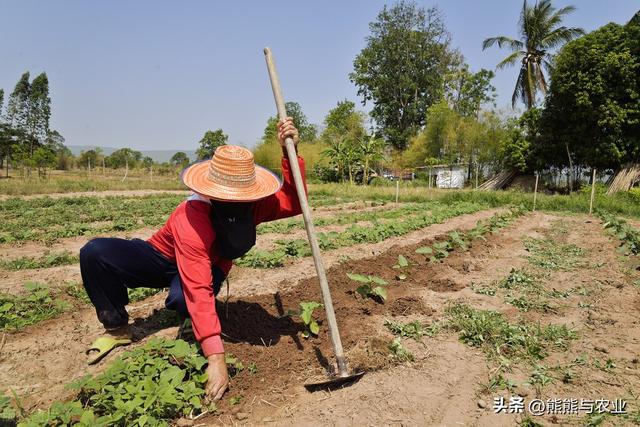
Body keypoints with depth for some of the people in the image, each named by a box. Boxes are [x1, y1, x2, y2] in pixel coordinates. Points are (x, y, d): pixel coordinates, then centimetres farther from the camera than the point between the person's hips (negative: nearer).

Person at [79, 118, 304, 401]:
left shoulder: (253, 205, -25)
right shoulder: (191, 220, -40)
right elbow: (198, 291, -46)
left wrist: (290, 153, -44)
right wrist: (216, 359, -51)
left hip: (210, 264, 2)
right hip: (163, 259, -2)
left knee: (181, 300, -36)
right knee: (94, 253, -27)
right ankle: (116, 328, -5)